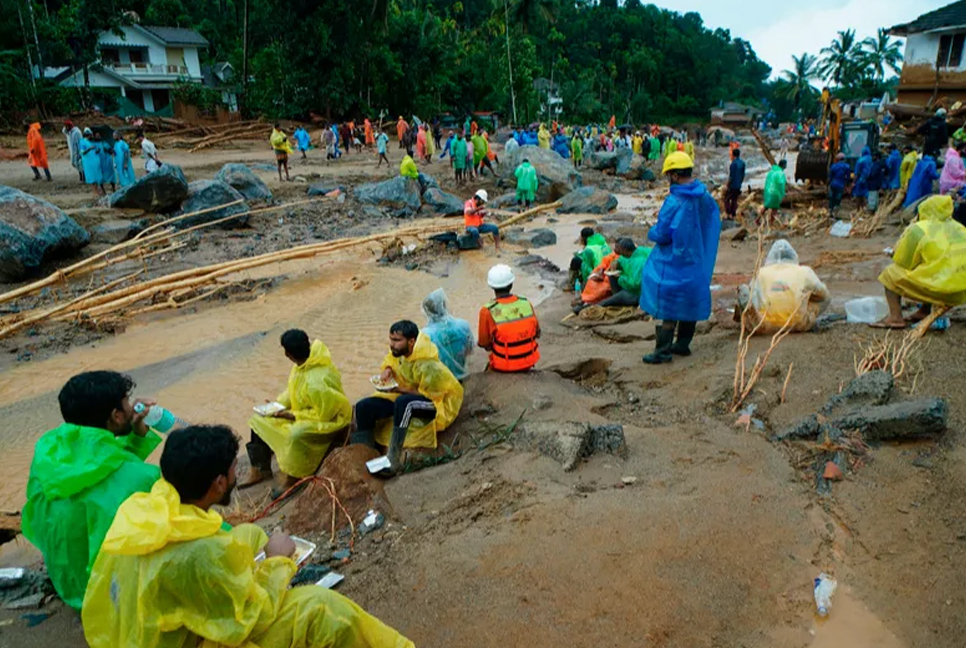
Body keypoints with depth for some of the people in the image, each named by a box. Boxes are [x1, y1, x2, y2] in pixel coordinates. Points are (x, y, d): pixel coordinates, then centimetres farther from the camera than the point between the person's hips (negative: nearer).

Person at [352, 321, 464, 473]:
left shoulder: (426, 365, -29)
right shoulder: (400, 352, -7)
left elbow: (430, 395, -23)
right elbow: (391, 361, 14)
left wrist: (401, 389, -26)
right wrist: (387, 370, -8)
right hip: (406, 397, 8)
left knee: (403, 402, -41)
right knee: (364, 406, -8)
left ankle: (394, 459, -38)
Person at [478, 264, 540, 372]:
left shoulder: (488, 312, -19)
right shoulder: (526, 303, -8)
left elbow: (483, 343, -8)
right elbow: (537, 333, 3)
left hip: (504, 366, -3)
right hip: (529, 362, 3)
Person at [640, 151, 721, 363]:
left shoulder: (674, 202, -22)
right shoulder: (706, 197, 1)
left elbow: (662, 235, -19)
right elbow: (713, 226, 11)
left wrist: (652, 232, 2)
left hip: (674, 263, -7)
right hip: (697, 261, 8)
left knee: (668, 305, -1)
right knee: (690, 300, 17)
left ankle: (663, 350, 2)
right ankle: (683, 344, 29)